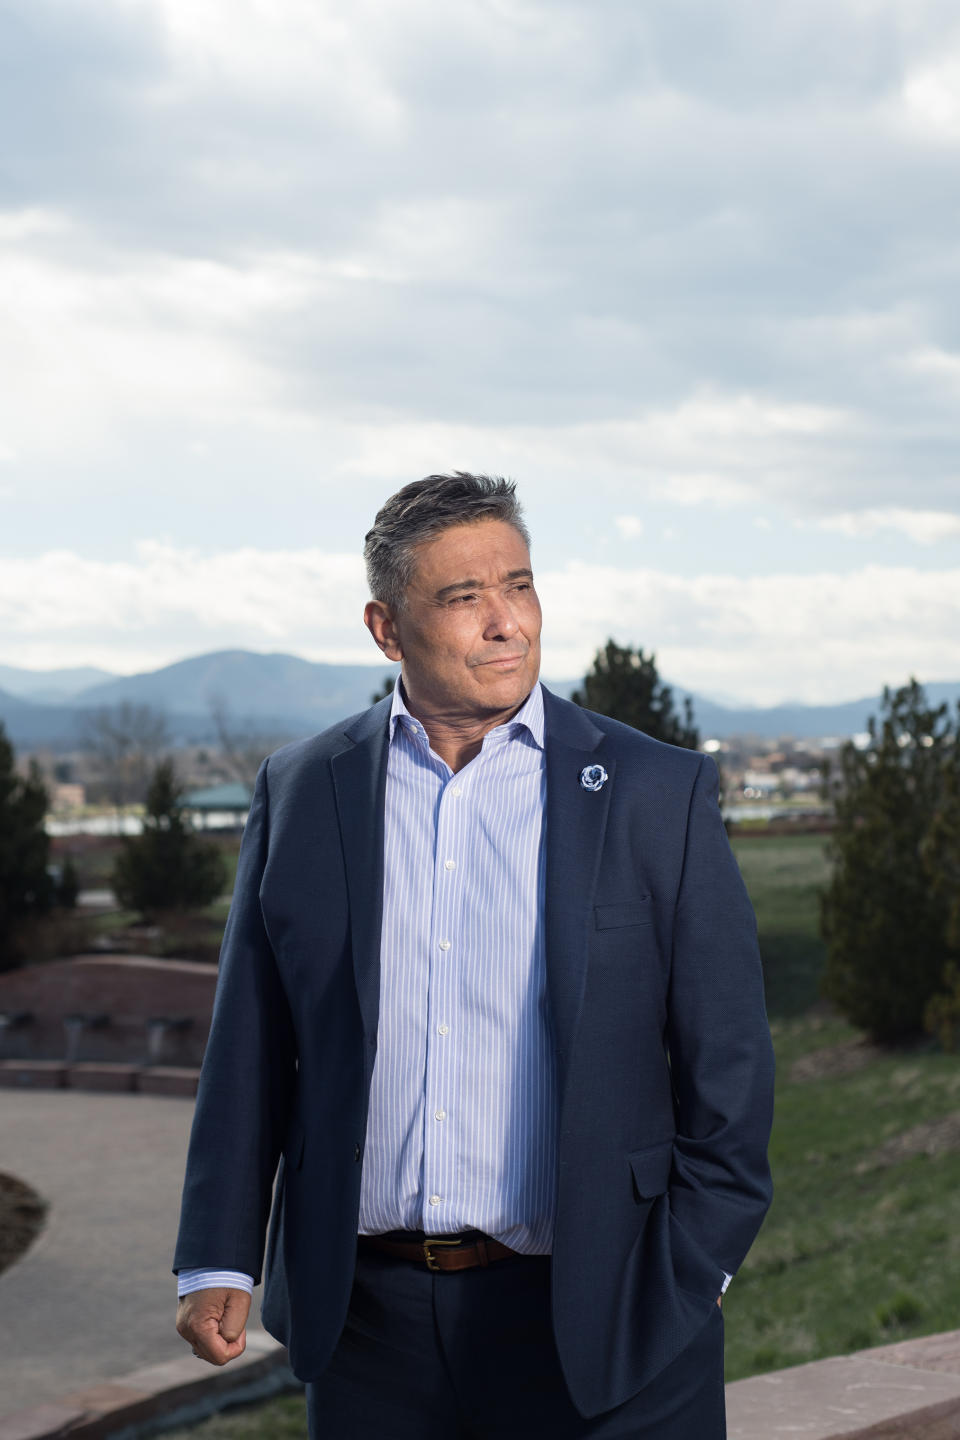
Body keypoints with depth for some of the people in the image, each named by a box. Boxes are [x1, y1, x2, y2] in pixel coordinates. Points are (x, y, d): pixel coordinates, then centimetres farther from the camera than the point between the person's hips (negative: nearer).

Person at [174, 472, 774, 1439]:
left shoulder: (658, 795, -2)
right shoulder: (300, 792, 4)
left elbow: (728, 1066, 0)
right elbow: (250, 1051, 7)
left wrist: (685, 1281, -3)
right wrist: (217, 1261, 4)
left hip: (592, 1320, -2)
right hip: (367, 1316, 2)